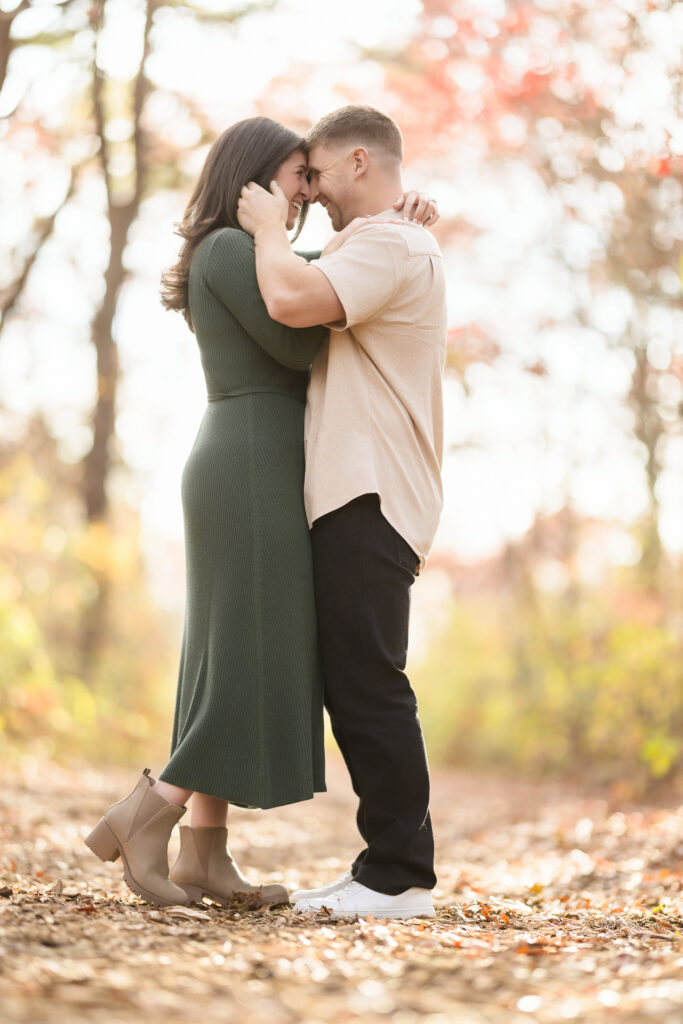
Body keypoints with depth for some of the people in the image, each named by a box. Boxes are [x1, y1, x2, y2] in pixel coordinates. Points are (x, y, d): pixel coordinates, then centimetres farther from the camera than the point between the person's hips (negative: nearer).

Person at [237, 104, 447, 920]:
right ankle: (387, 865, 12)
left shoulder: (390, 245, -8)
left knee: (368, 683, -12)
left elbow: (293, 300, -25)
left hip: (370, 500, -11)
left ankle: (400, 876, -10)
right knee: (355, 686, 9)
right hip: (356, 496, 11)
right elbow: (303, 318, 33)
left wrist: (268, 227, -8)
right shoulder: (389, 247, 27)